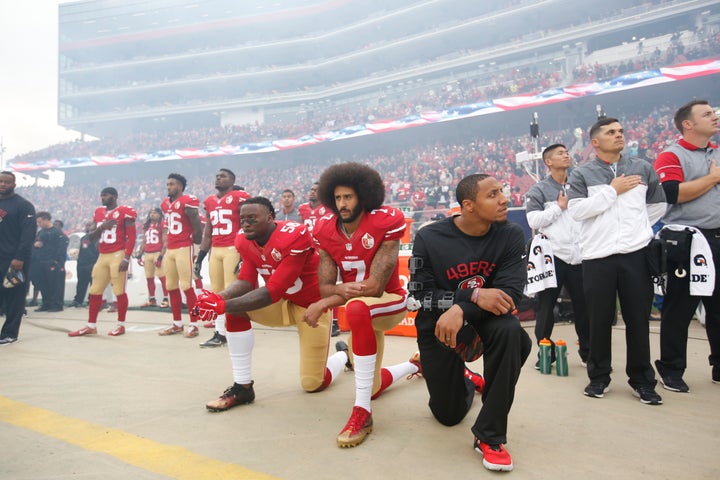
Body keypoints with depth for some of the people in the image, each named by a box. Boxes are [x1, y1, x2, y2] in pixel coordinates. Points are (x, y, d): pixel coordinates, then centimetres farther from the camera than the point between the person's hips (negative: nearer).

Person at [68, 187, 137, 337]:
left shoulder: (124, 212, -5)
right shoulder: (99, 213, 15)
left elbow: (131, 237, -10)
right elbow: (91, 237, 18)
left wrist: (127, 258, -17)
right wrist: (101, 227, -3)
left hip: (118, 255, -7)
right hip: (102, 256, 7)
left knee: (119, 291, -3)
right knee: (95, 291, 9)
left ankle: (120, 325, 7)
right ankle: (91, 326, 17)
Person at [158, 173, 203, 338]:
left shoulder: (188, 201, -10)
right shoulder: (166, 204, 14)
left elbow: (197, 225, -7)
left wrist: (196, 240, 1)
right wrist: (164, 249, 21)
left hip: (184, 248, -8)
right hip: (169, 249, 8)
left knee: (186, 286, -8)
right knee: (171, 287, 10)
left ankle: (193, 324, 0)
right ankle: (177, 323, 20)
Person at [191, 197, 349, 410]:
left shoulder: (294, 237, -31)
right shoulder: (244, 240, -9)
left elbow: (273, 292, -34)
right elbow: (246, 281, -12)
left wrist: (224, 305, -39)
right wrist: (218, 298, -32)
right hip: (284, 302, 6)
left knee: (312, 384, -3)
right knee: (234, 307, -20)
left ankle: (343, 355, 32)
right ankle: (242, 387, -9)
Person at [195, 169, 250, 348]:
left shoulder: (240, 198, -5)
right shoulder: (209, 202, 16)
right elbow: (207, 234, 20)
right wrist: (199, 259, 17)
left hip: (233, 250, -7)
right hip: (215, 251, 7)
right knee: (215, 292, 8)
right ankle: (219, 334, 16)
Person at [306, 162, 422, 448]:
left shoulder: (386, 222, -24)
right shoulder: (325, 230, -8)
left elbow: (375, 286, -28)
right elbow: (325, 286, -11)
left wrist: (323, 304, -30)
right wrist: (341, 289, -36)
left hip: (390, 302, -6)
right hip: (362, 316, 6)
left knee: (357, 309, -42)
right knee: (373, 388, 18)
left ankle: (362, 411, -31)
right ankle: (414, 365, 52)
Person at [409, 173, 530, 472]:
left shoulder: (510, 236, -14)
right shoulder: (429, 238, -18)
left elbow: (511, 293, -21)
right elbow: (421, 294, -19)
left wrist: (461, 310, -36)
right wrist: (474, 295, -33)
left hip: (485, 317, 1)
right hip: (437, 323, 0)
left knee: (510, 332, -37)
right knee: (449, 415, 8)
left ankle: (489, 436, -20)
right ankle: (463, 379, 47)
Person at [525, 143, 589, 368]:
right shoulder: (539, 190, 2)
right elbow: (534, 221, -9)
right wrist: (559, 206, -6)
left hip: (579, 255, 4)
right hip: (552, 255, -3)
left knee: (584, 305, 9)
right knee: (546, 306, 3)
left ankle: (587, 351, 25)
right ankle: (546, 351, 16)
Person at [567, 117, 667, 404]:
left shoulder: (643, 169, 12)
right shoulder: (582, 174, 3)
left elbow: (659, 206, 20)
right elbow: (576, 210, -11)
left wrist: (636, 229, 12)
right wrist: (613, 190, -8)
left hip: (636, 254, 2)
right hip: (597, 257, -2)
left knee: (638, 319, 6)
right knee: (599, 320, 5)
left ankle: (642, 379, 19)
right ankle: (599, 376, 19)